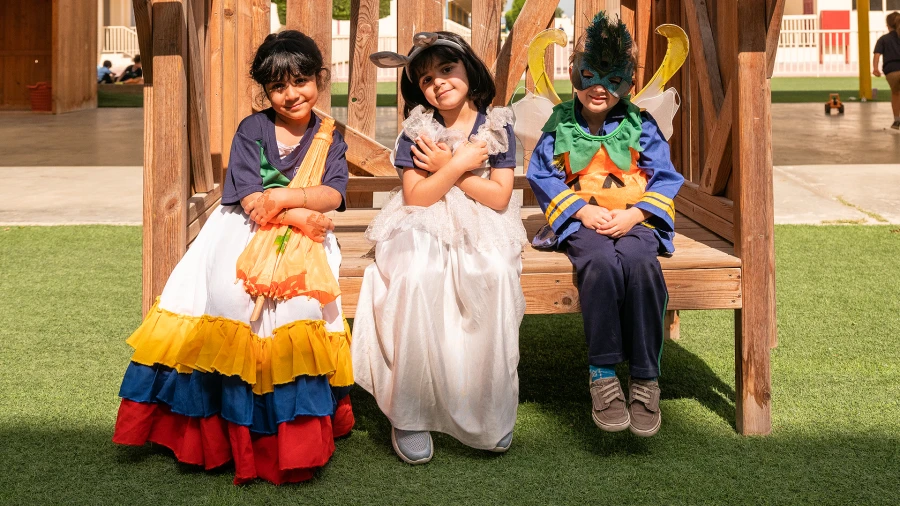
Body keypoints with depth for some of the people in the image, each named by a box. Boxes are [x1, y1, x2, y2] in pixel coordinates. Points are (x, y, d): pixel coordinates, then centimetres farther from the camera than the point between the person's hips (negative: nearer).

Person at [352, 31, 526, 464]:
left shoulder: (497, 128, 3)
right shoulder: (417, 132, 3)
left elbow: (500, 198, -3)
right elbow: (415, 198, -5)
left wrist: (444, 168, -7)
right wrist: (461, 164, -12)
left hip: (481, 230, 0)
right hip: (424, 227, 0)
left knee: (495, 272, -34)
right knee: (417, 275, -34)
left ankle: (490, 410, -19)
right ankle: (409, 414, -24)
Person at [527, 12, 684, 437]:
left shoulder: (640, 127, 8)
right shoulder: (560, 126, 9)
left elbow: (665, 178, 8)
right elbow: (542, 176, 7)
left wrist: (635, 213, -9)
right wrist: (582, 210, -7)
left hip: (634, 221, 1)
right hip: (582, 222, 0)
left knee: (641, 264, -36)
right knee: (601, 263, -37)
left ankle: (645, 379, -27)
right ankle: (602, 375, -29)